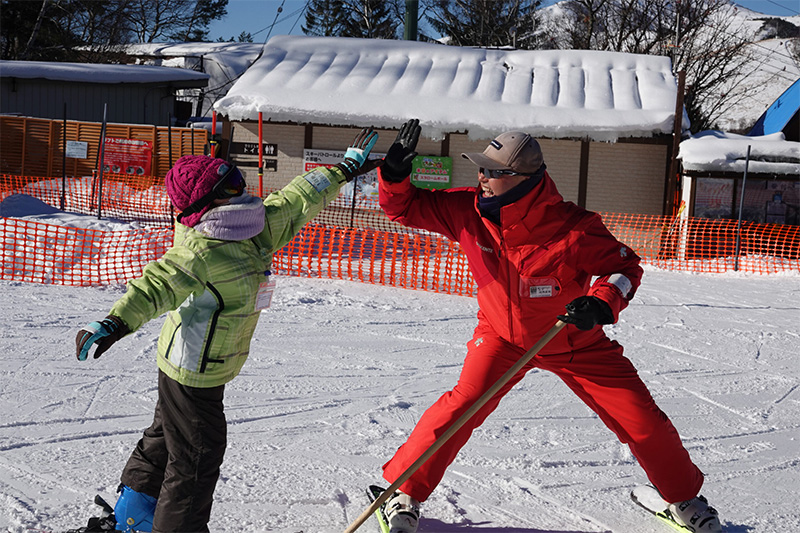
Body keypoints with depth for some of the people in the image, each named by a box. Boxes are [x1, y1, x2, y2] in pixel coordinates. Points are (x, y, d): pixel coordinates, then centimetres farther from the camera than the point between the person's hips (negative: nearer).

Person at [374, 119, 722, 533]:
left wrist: (601, 302, -38)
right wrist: (395, 172, -30)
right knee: (465, 402, -21)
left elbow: (625, 266, -19)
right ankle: (405, 490, -3)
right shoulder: (468, 211, -21)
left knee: (640, 418, 0)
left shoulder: (572, 229, -31)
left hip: (575, 341, -1)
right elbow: (405, 207, -10)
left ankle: (683, 496, 28)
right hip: (502, 334, 1)